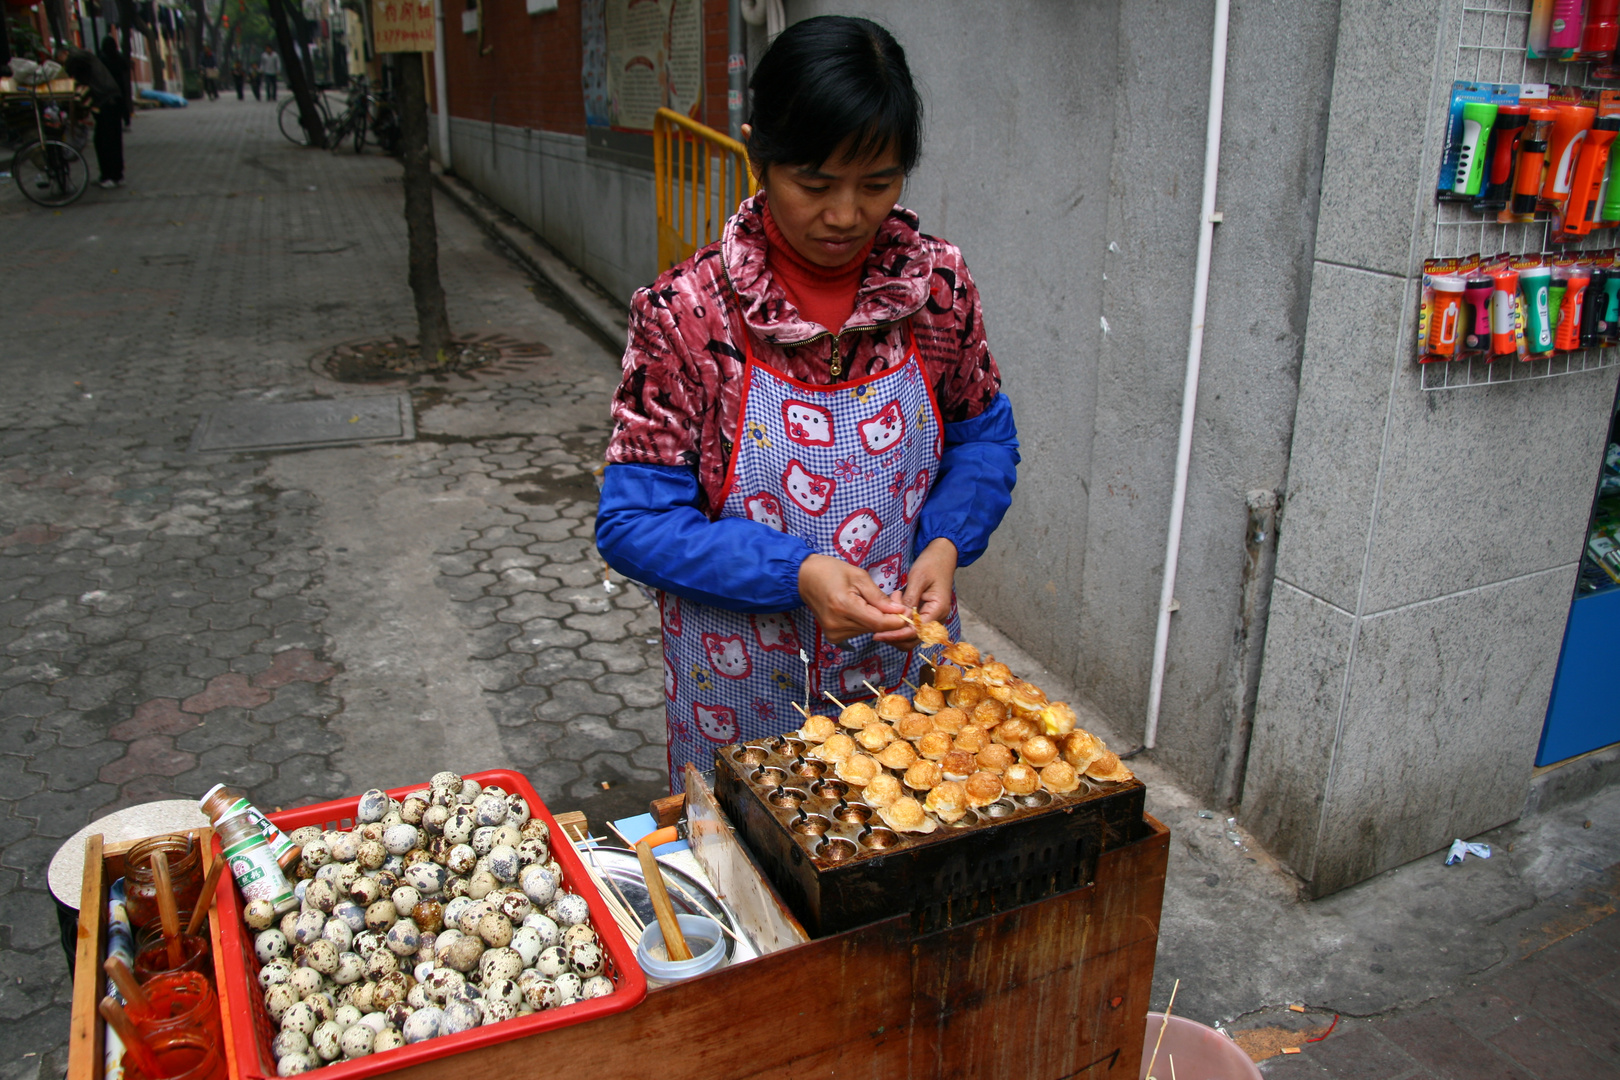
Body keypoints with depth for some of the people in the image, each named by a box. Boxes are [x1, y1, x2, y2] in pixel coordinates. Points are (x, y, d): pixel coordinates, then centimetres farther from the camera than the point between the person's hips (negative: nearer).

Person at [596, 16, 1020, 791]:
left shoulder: (937, 284, -7)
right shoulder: (687, 312, -17)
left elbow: (984, 438, 6)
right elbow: (634, 523, -15)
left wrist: (946, 541, -13)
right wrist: (798, 574, -26)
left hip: (905, 671, 3)